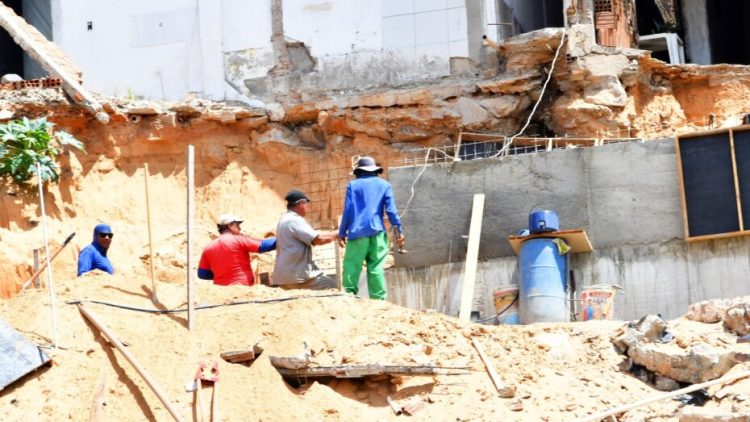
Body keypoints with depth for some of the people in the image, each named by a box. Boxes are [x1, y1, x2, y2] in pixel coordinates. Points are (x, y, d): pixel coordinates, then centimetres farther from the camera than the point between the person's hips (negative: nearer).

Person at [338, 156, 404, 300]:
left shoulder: (353, 185, 8)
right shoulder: (384, 185, 11)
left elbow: (347, 210, 2)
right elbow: (391, 210, 3)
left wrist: (342, 233, 6)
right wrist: (399, 231, 6)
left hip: (357, 232, -1)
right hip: (377, 232, 1)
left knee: (352, 266, 0)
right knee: (376, 267, 2)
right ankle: (378, 299, -3)